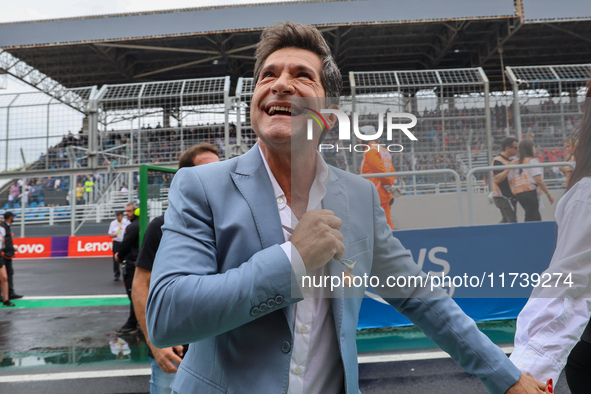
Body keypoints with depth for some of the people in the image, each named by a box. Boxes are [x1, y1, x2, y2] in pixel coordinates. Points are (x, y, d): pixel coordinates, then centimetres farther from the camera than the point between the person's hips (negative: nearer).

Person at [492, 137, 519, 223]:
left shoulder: (510, 160, 15)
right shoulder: (498, 161, -16)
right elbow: (497, 179, -29)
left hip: (510, 196, 10)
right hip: (502, 197, -10)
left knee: (505, 221, 15)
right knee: (512, 222, -11)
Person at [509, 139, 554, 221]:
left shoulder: (515, 163, 15)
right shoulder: (533, 160, -3)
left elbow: (511, 181, 9)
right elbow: (538, 180, -12)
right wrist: (548, 194, -6)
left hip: (518, 194, 7)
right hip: (530, 193, -7)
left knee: (537, 218, 15)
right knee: (531, 219, -7)